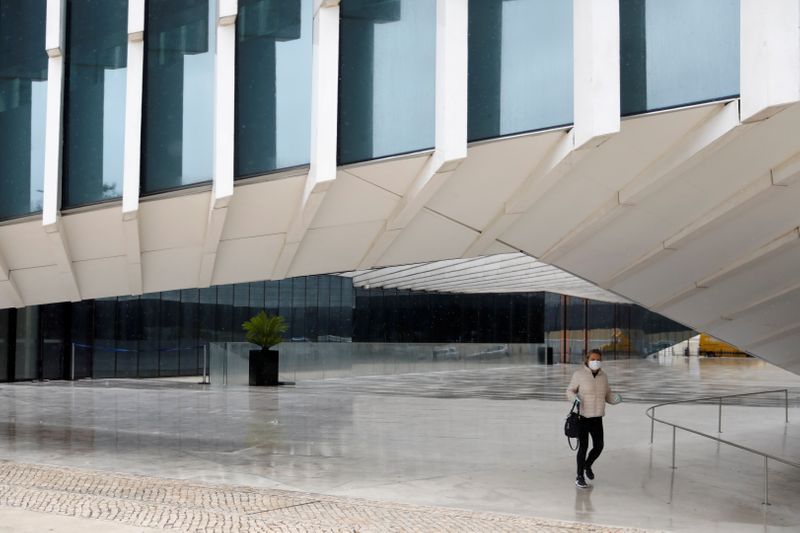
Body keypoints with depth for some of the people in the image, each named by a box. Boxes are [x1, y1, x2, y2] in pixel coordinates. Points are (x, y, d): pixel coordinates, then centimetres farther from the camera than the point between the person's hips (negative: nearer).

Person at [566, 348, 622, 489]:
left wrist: (616, 398, -13)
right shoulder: (579, 374, -12)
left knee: (598, 447, 7)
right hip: (581, 416, -5)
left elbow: (608, 395, 9)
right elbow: (570, 391, -3)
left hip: (596, 418, 5)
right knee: (583, 446, -5)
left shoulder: (602, 376, 3)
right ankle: (580, 477, 11)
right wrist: (575, 398, -26)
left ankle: (588, 465, 37)